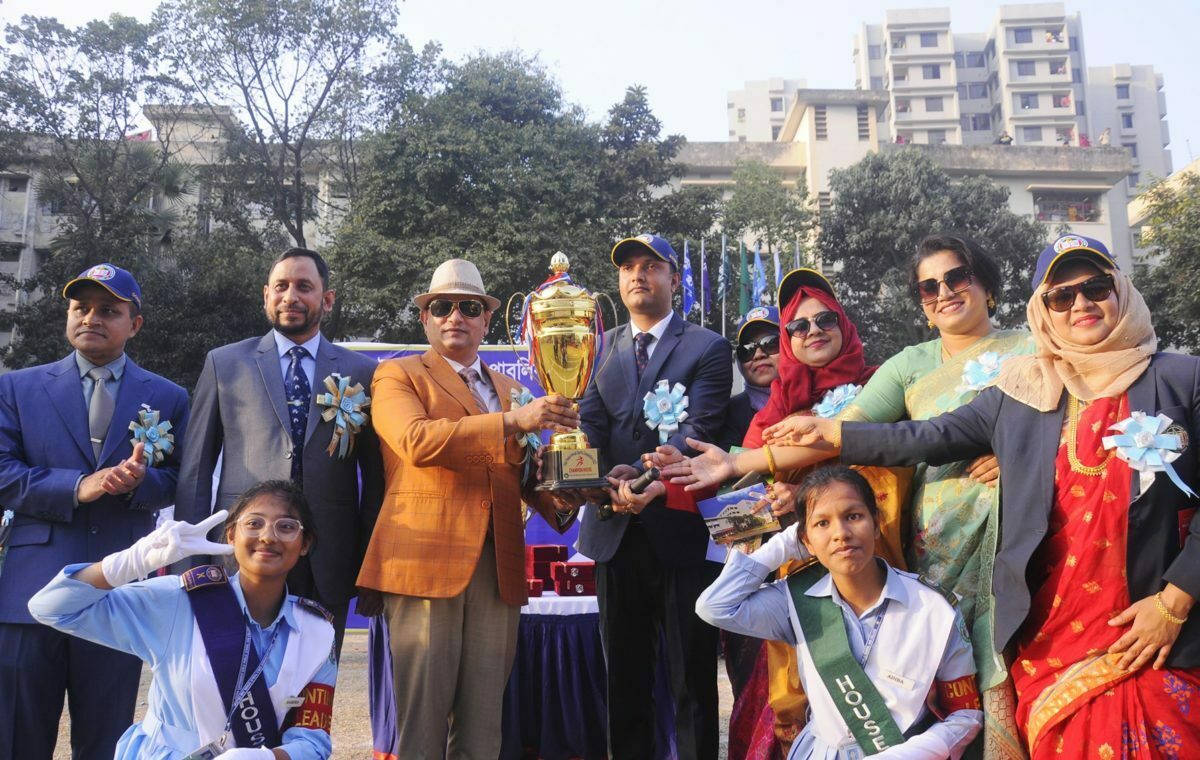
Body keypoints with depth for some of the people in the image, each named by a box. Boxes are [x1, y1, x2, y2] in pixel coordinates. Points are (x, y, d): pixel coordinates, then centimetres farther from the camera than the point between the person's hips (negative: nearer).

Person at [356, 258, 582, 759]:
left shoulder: (508, 389, 22)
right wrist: (513, 422, -21)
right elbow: (417, 441, -15)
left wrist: (559, 500, -3)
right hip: (427, 563, -5)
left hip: (499, 568, 5)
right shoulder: (397, 376, 5)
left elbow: (522, 472, 19)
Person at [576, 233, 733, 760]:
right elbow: (590, 424, 1)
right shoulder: (603, 349, 13)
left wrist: (644, 474, -29)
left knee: (692, 678, 5)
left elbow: (699, 430, -14)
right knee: (624, 675, 15)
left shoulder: (707, 349, -1)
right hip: (615, 528, 4)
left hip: (681, 529, -4)